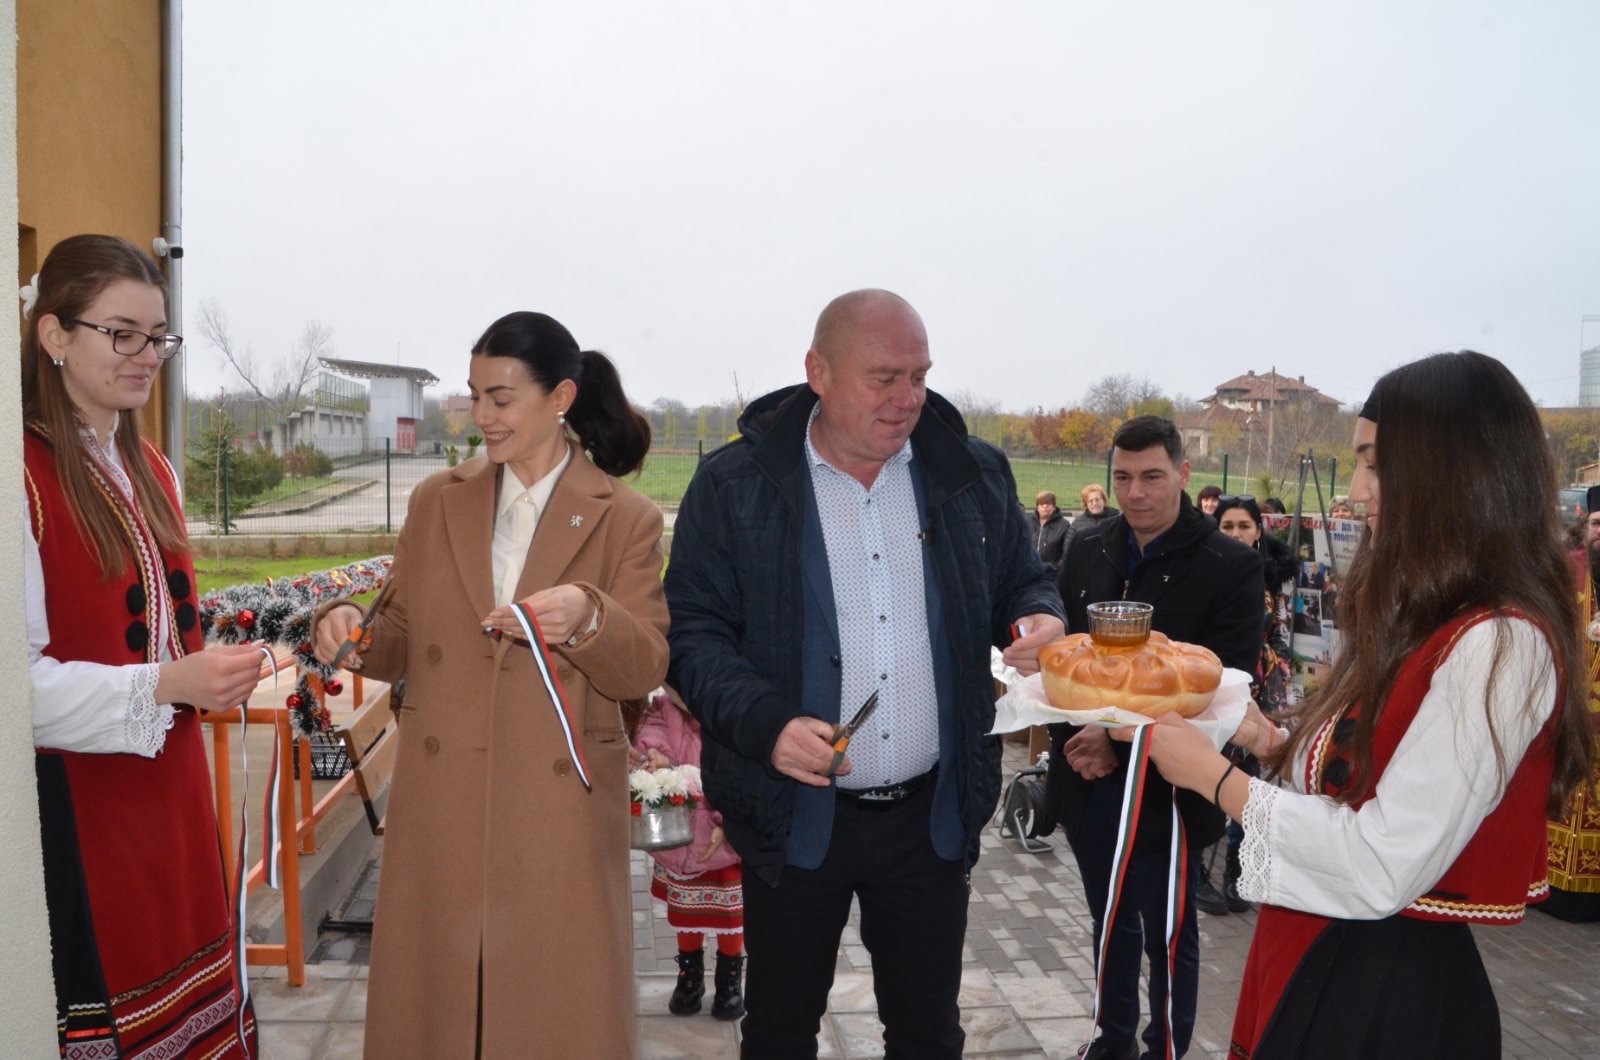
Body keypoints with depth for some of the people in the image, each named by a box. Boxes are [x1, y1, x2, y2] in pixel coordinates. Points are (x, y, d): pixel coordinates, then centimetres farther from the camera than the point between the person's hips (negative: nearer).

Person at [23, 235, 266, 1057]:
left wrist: (211, 672, 6)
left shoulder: (150, 470, 12)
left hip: (169, 785, 8)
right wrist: (166, 685, -25)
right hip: (77, 799, -7)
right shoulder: (27, 475, -15)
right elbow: (23, 685, -19)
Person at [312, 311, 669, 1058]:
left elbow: (645, 670, -8)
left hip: (558, 811, -3)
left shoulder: (626, 518, -4)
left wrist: (587, 619, -27)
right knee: (436, 996, 15)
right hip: (441, 806, 3)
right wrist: (355, 633, -11)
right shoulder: (436, 501, 6)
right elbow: (405, 644, 9)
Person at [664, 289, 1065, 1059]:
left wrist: (1039, 622, -11)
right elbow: (693, 629, -7)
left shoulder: (975, 475, 1)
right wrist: (765, 723, -22)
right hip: (794, 814, -2)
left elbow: (1024, 584, 13)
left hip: (932, 814, 3)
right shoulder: (735, 484, -8)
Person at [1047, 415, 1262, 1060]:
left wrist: (1123, 740, -18)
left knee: (1168, 936, 13)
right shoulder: (1086, 551, 4)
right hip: (1087, 780, 5)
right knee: (1109, 923, 22)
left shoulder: (1232, 567, -11)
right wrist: (1072, 738, -9)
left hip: (1165, 787, -4)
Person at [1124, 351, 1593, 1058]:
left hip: (1388, 994, -8)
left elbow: (1383, 870, -26)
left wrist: (1214, 774, -17)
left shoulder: (1502, 645, -22)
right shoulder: (1431, 624, 8)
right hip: (1317, 959, 8)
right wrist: (1274, 743, -1)